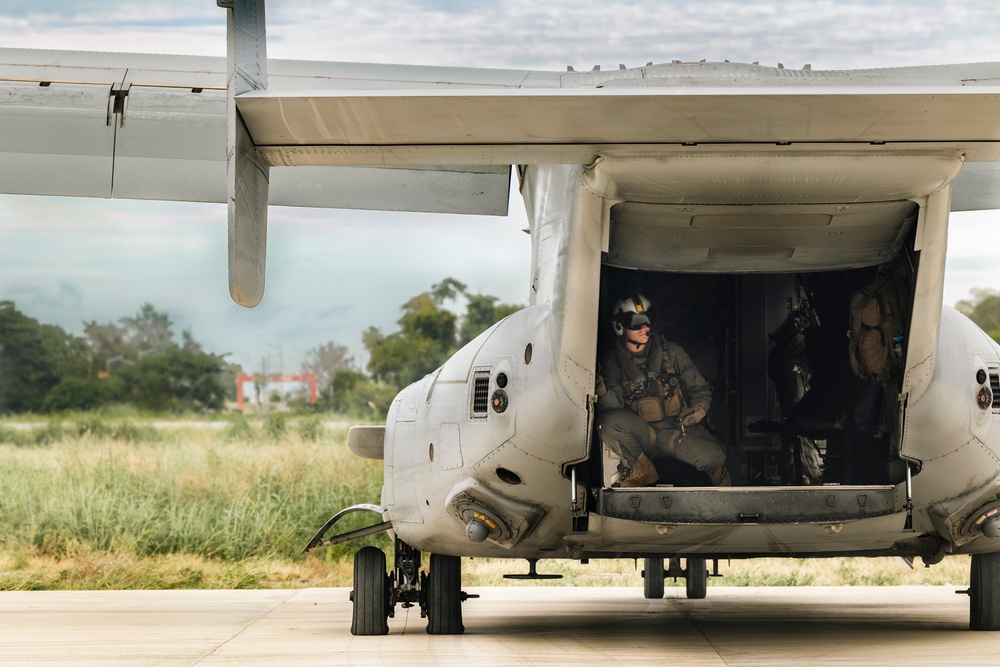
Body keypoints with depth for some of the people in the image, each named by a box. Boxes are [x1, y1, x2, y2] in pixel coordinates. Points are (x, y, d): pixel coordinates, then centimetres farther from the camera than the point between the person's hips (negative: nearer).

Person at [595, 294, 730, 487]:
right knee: (610, 422, -32)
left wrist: (699, 408, -10)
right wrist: (601, 390, -31)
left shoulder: (671, 352, 6)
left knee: (712, 457, -29)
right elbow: (615, 405, -10)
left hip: (677, 430, 0)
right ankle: (643, 472, -8)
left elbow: (700, 388, 12)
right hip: (641, 434, 0)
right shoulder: (612, 360, 3)